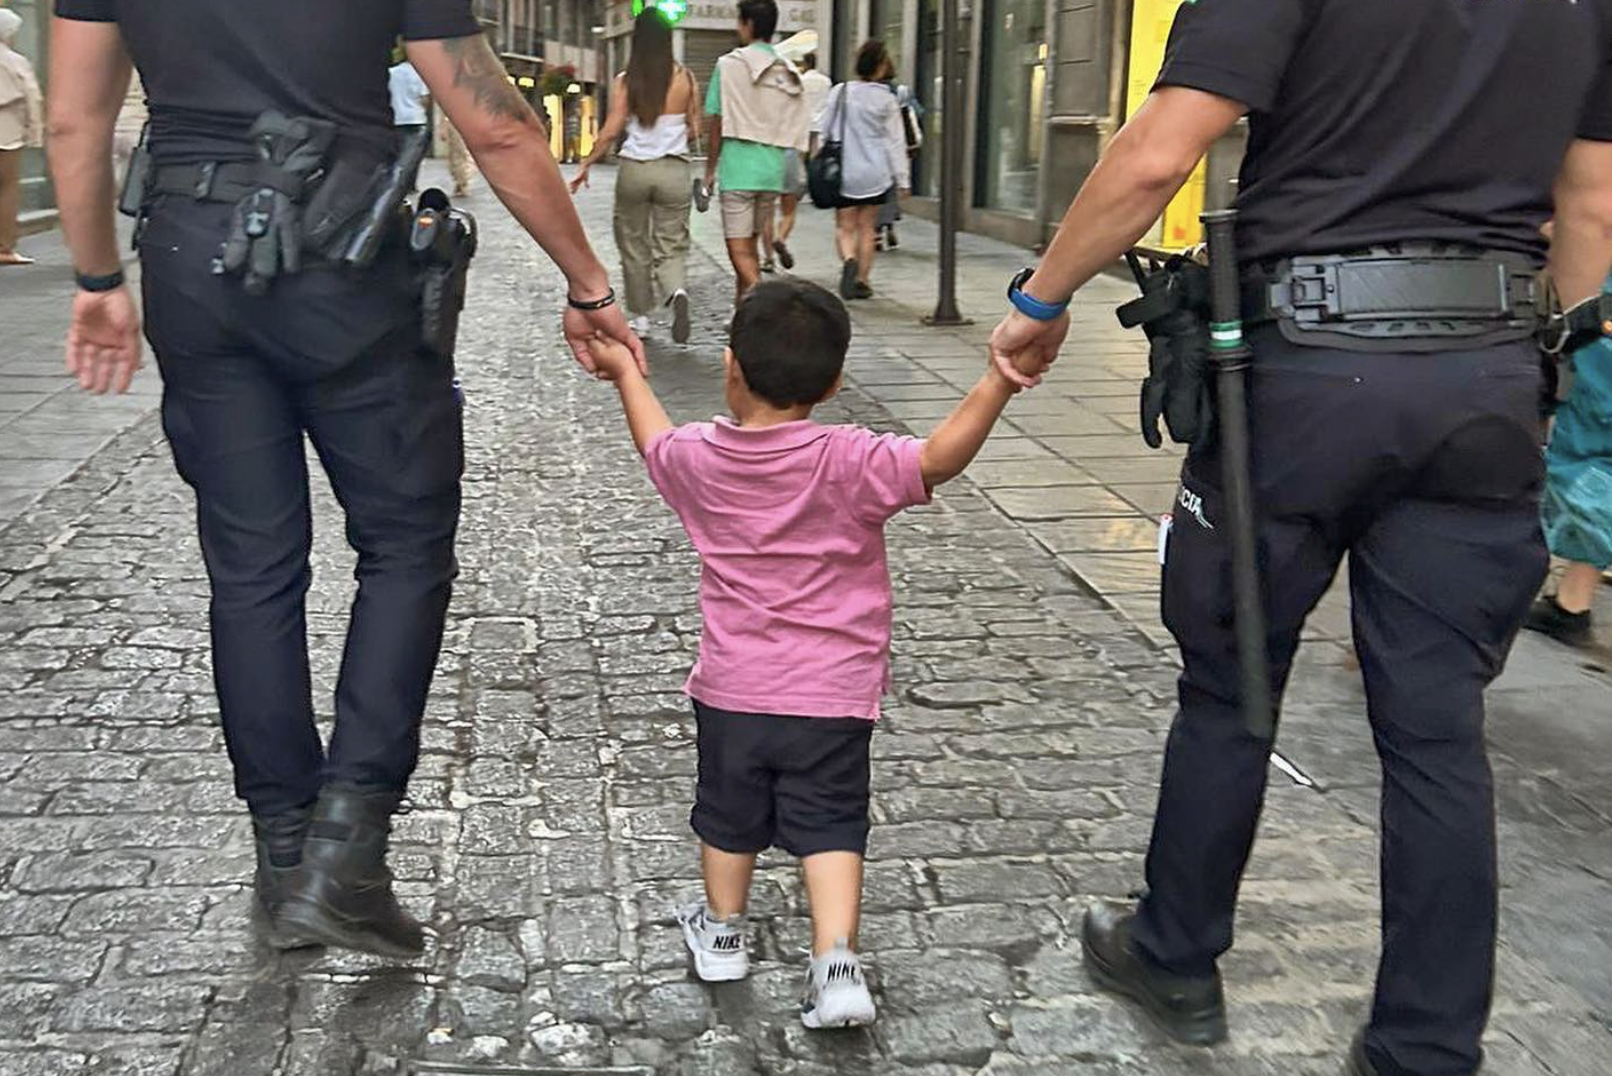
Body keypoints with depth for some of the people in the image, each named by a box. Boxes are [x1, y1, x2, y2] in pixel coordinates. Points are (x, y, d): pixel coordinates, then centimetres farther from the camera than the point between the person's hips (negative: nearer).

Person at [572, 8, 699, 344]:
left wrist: (586, 165, 4)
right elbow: (695, 128, 3)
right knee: (671, 246, 6)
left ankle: (640, 318, 19)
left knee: (634, 246, 14)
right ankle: (677, 292, -25)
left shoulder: (625, 81, -4)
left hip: (634, 169, 0)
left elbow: (611, 131, -6)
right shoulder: (685, 79, -2)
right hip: (674, 170, 0)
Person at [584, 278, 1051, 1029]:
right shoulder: (849, 463, -17)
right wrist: (996, 384, -38)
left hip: (732, 688, 3)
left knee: (729, 814, 21)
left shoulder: (698, 458, -4)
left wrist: (624, 371, 35)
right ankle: (836, 964, -4)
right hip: (833, 694, -3)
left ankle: (722, 934, 40)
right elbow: (938, 460, -30)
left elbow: (655, 441, 19)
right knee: (829, 824, 7)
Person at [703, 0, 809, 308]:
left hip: (738, 167, -6)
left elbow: (714, 121, -5)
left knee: (738, 247, -5)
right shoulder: (789, 73, 9)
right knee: (750, 242, 17)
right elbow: (798, 130, 8)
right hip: (774, 169, 6)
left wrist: (710, 169, 4)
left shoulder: (730, 64, -6)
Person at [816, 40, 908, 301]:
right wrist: (902, 178, 5)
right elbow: (895, 141, -1)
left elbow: (825, 132, 3)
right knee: (867, 228, 12)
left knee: (844, 227, 7)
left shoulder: (839, 93, -3)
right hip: (875, 173, 0)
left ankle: (849, 260, -22)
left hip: (844, 172, 0)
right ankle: (862, 280, 13)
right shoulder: (886, 99, -5)